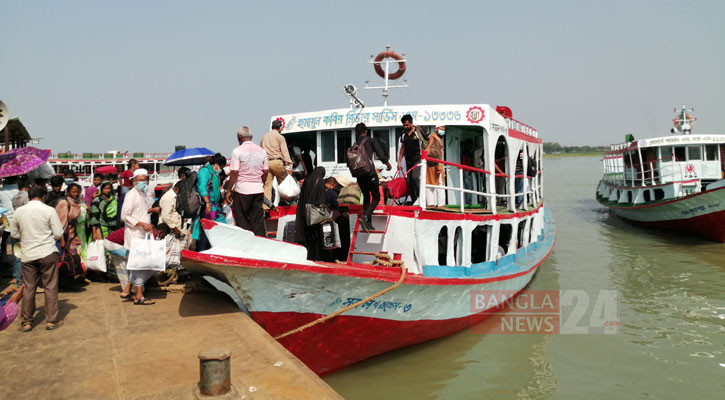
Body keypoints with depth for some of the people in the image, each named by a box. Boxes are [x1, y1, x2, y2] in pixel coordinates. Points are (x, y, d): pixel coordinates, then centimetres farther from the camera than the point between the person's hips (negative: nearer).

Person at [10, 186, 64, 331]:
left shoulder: (19, 211, 2)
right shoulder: (49, 210, -9)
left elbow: (14, 233, 12)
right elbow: (58, 234, -9)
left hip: (27, 255, 3)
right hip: (47, 253, -3)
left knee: (28, 288, 11)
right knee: (50, 287, 5)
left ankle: (26, 322, 17)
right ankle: (52, 320, 8)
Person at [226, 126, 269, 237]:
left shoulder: (237, 151, -8)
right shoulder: (262, 151, 7)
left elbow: (234, 172, -12)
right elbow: (266, 171, 8)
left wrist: (229, 190, -6)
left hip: (242, 189, -4)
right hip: (258, 189, 5)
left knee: (242, 220, 5)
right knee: (258, 219, 8)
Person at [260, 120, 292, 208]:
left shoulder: (264, 137, 19)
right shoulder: (280, 137, 2)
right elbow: (284, 151, -7)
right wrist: (289, 164, -12)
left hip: (266, 162, 5)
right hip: (276, 162, -5)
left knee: (267, 184, 1)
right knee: (283, 182, 9)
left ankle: (265, 206, -5)